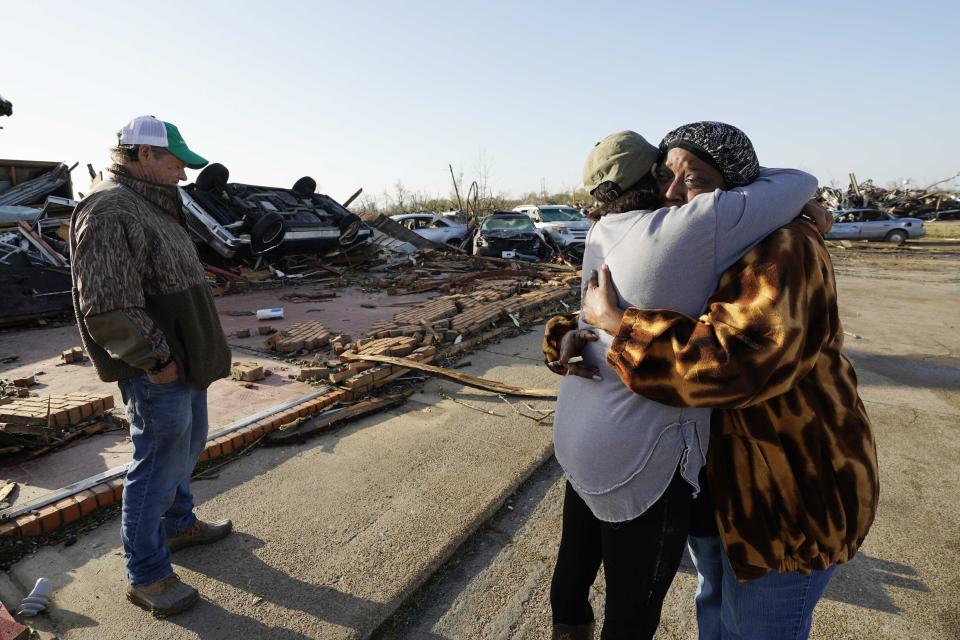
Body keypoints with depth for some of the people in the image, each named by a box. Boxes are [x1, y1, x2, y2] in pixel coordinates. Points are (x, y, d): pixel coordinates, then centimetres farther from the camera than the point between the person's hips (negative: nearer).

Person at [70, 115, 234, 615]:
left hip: (185, 361, 10)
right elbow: (107, 310, -26)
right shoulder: (110, 213, -20)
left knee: (187, 446, 23)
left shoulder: (153, 207, 13)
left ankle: (177, 524, 44)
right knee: (158, 465, 2)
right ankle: (146, 576, 20)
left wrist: (192, 355, 17)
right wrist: (156, 360, -18)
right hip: (157, 371, -10)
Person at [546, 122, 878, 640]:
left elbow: (739, 359, -42)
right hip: (709, 470, 8)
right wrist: (571, 340, -20)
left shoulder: (782, 252, -25)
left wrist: (612, 321, -33)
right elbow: (595, 322, 4)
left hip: (791, 484, -7)